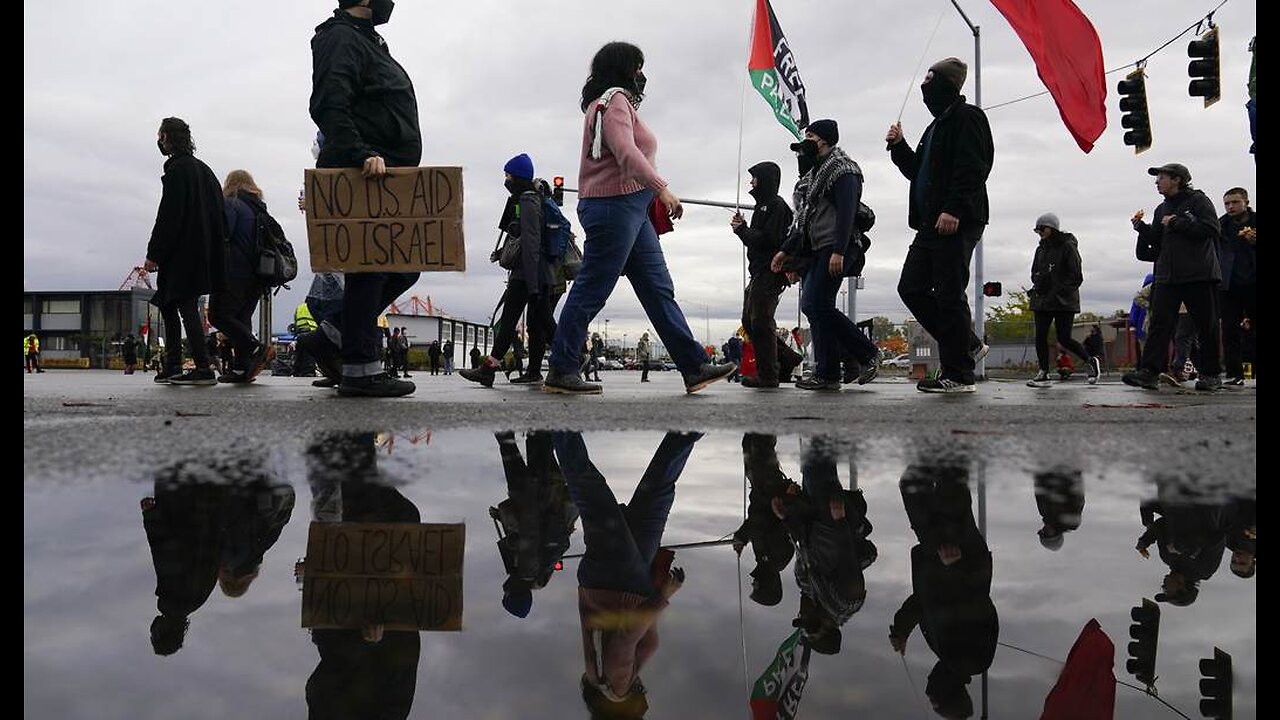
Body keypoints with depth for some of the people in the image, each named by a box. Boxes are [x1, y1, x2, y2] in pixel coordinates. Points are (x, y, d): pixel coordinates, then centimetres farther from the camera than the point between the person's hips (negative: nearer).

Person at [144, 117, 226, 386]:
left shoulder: (177, 169, -10)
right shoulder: (203, 169, 17)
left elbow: (168, 215, -16)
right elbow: (219, 215, 18)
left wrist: (153, 254, -14)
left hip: (182, 251, -9)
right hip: (203, 251, 9)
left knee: (186, 306, -8)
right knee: (168, 303, 15)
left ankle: (203, 368, -10)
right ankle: (172, 368, 17)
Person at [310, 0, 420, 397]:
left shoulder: (367, 42, 27)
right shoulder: (341, 38, -5)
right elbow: (329, 108, -20)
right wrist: (362, 155, -29)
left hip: (383, 179, 10)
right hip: (362, 179, -10)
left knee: (403, 265, 11)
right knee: (370, 268, -9)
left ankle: (335, 336, 19)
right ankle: (360, 370, -3)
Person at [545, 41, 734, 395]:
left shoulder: (609, 102, 25)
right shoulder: (615, 100, -7)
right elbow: (626, 151, -23)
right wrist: (661, 187, -30)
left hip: (630, 211, 11)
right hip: (615, 205, -11)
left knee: (659, 289, 6)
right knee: (591, 291, -7)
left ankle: (695, 368, 6)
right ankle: (560, 372, 0)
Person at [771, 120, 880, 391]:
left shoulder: (842, 169, -4)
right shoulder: (814, 174, 25)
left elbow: (847, 211, -17)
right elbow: (804, 219, 27)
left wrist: (838, 252, -26)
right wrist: (786, 251, 22)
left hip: (835, 249, -9)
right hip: (816, 251, 10)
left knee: (816, 305, -16)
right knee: (812, 306, 3)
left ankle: (867, 353, -5)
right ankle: (827, 373, 5)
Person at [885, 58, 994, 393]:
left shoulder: (967, 118, -4)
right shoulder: (937, 125, 25)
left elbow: (972, 168, -17)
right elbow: (917, 172, 30)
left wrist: (953, 209, -26)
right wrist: (898, 146, 17)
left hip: (957, 224, -10)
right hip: (932, 225, 10)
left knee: (949, 296, -8)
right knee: (911, 288, 7)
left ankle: (958, 374, -2)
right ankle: (967, 345, 18)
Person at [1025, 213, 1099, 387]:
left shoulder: (1068, 247, -6)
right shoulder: (1041, 249, 13)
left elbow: (1076, 276, -9)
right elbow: (1034, 273, 19)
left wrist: (1057, 292, -17)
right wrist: (1038, 285, -4)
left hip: (1063, 301, -6)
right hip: (1042, 300, 6)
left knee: (1064, 339, -4)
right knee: (1040, 336, -1)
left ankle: (1091, 361, 20)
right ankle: (1043, 373, 6)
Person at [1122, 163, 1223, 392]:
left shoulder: (1197, 200, 1)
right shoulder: (1162, 209, 20)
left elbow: (1212, 229, -12)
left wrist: (1177, 223, -10)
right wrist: (1142, 229, 1)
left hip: (1199, 275, -5)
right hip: (1167, 276, 6)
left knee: (1206, 325, 2)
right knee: (1159, 323, -6)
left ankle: (1211, 374, 11)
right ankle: (1149, 371, -12)